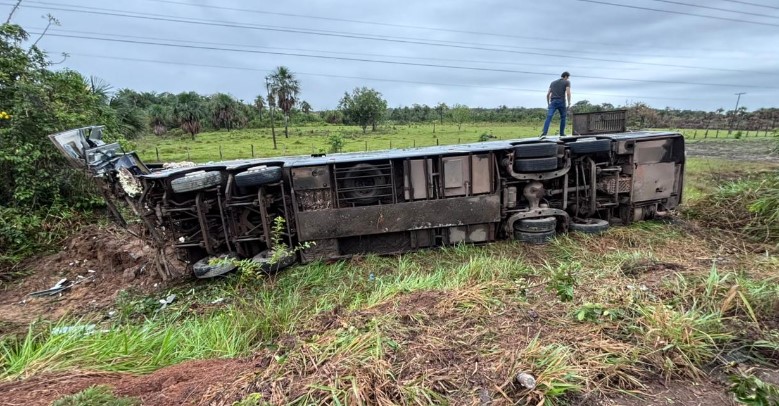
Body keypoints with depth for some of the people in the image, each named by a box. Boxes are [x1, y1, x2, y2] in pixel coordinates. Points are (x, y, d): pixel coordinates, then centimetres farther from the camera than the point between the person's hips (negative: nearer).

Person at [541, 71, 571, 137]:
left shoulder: (553, 83, 24)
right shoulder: (567, 82, 11)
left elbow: (548, 94, 16)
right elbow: (568, 93, -3)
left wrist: (548, 104, 22)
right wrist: (569, 104, -1)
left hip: (553, 102, 2)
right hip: (561, 102, -2)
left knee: (549, 117, -15)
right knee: (563, 117, 17)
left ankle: (544, 133, -33)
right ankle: (562, 133, 17)